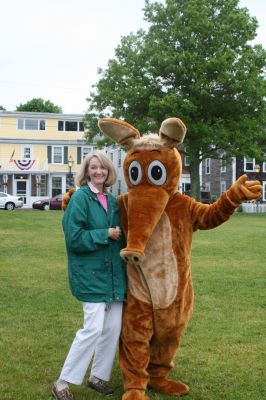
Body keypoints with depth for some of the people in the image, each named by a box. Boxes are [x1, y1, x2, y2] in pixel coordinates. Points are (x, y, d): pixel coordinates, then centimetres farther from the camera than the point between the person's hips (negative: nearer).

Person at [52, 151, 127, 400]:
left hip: (114, 274, 7)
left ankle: (98, 376, 26)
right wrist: (105, 235, -16)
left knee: (113, 328, 8)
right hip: (90, 274, -7)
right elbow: (74, 238, -15)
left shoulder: (113, 201, 11)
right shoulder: (79, 198, -9)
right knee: (93, 328, -10)